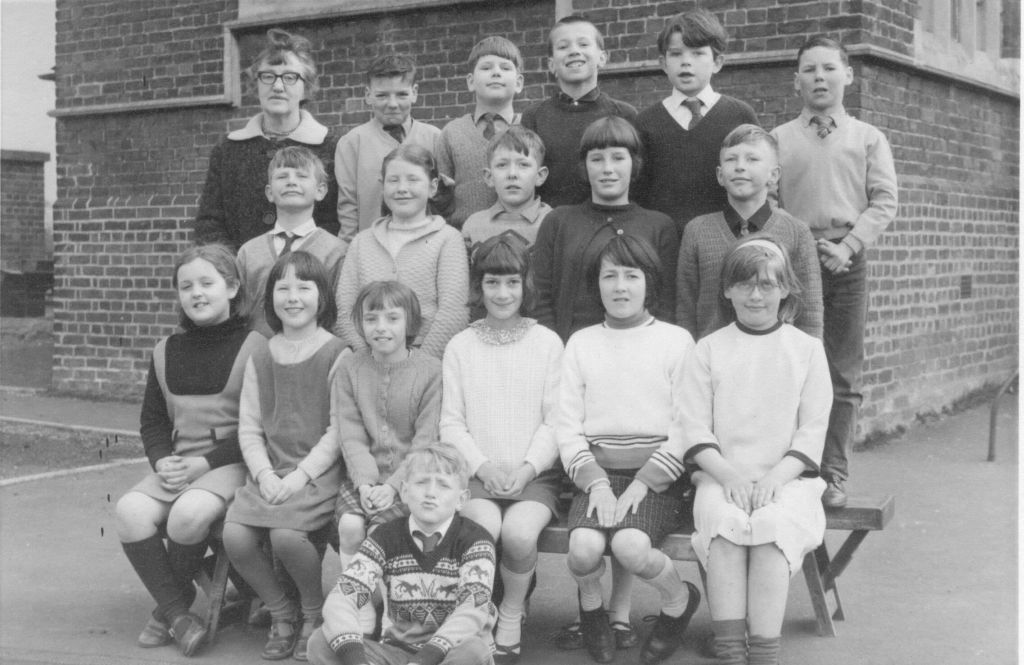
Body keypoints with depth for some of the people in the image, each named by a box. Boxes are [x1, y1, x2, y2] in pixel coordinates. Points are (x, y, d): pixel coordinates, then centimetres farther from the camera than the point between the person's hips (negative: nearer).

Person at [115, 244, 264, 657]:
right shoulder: (166, 352, 16)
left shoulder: (255, 348, -3)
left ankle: (168, 609, -4)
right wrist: (163, 461, -3)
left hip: (231, 464, -5)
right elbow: (152, 421, 19)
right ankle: (178, 615, -12)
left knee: (189, 513, -33)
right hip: (177, 465, 5)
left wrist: (205, 464, -13)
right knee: (131, 511, -24)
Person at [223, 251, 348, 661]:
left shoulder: (337, 356, -2)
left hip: (319, 471, -5)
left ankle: (314, 613, 1)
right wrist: (265, 474, -7)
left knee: (286, 535, -29)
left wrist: (301, 475, -16)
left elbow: (338, 430, -7)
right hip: (269, 471, 5)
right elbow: (249, 428, 9)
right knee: (234, 535, -18)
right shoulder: (260, 359, 13)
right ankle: (281, 613, 7)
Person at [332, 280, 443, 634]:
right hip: (365, 476, 3)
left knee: (380, 528, -25)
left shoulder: (430, 371, -4)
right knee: (350, 525, -22)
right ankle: (362, 620, -7)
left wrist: (393, 486, -18)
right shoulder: (349, 370, 6)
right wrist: (365, 482, -16)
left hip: (411, 478, -3)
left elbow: (426, 440, -8)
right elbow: (350, 435, 0)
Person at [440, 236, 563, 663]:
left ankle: (511, 617, -2)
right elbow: (451, 423, 5)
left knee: (519, 531, -30)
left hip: (534, 473, -1)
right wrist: (483, 466, -10)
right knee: (483, 526, -30)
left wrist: (527, 468, -12)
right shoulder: (460, 346, 9)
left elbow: (555, 421, 2)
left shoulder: (547, 343, 6)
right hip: (476, 472, 1)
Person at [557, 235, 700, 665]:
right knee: (584, 547, -27)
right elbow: (567, 428, 6)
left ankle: (679, 601, 5)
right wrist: (596, 483, -10)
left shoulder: (676, 341, 6)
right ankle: (590, 604, 10)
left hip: (655, 474, -2)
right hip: (597, 472, 2)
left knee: (630, 545, -30)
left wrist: (641, 485, -12)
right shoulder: (581, 344, 12)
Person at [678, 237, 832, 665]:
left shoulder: (806, 349, 11)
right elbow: (694, 427, 4)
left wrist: (776, 476, -12)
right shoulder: (709, 349, 12)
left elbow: (812, 430, 4)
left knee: (773, 524, -31)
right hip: (721, 476, 0)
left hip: (786, 478, 0)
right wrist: (728, 474, -13)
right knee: (721, 520, -31)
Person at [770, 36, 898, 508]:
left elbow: (885, 201, 3)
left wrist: (848, 245, -10)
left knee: (844, 375, -1)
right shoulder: (778, 139, 10)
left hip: (847, 260, 1)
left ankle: (833, 474, 3)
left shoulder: (868, 139, 11)